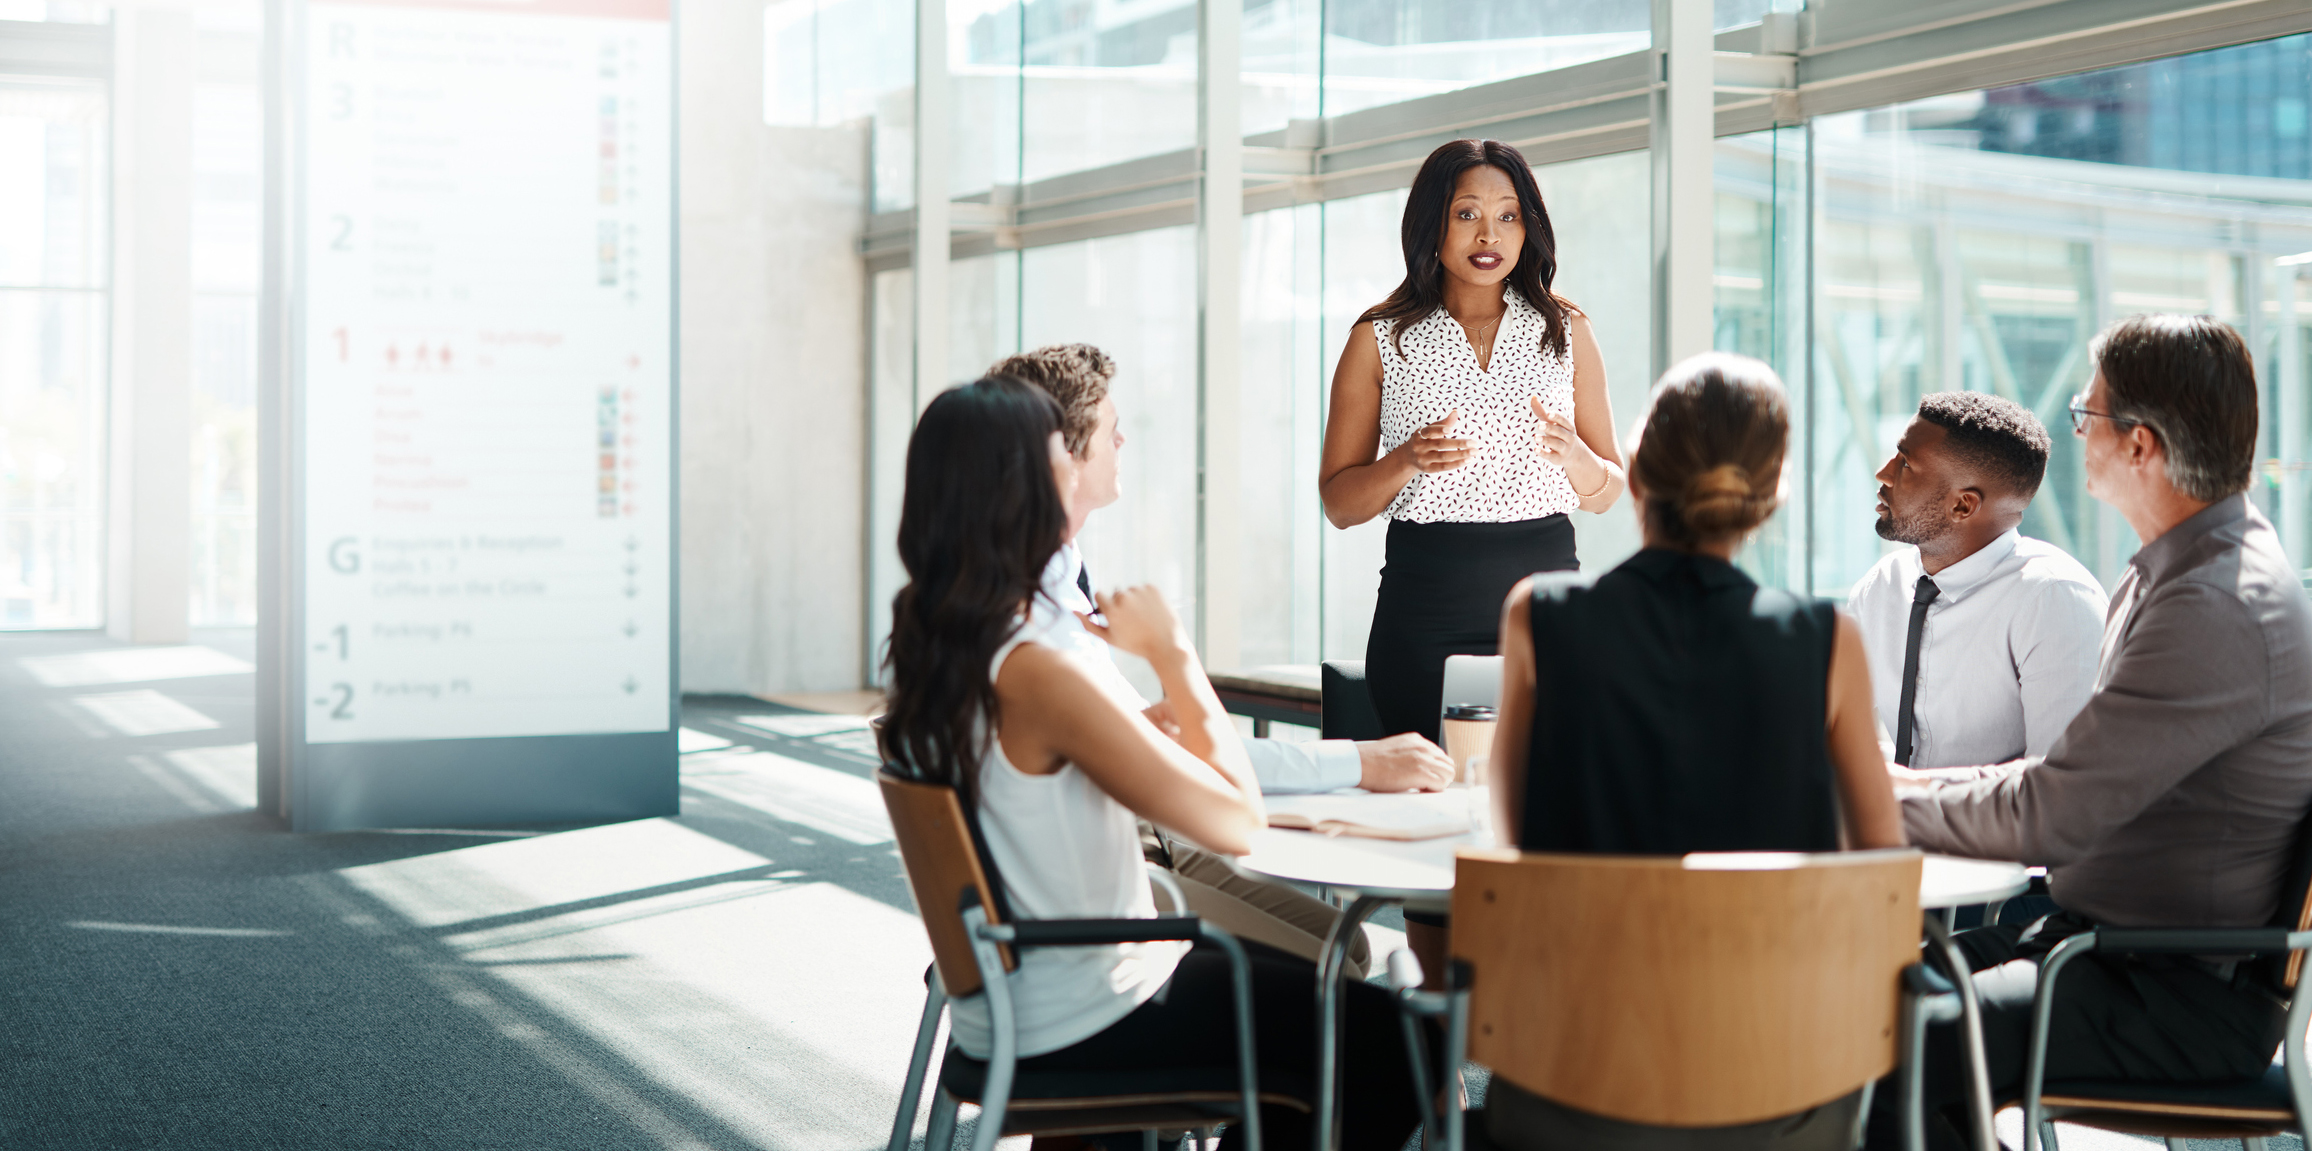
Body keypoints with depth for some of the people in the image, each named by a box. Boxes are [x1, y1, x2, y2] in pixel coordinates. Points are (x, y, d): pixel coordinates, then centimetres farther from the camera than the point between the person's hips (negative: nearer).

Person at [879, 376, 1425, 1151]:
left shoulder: (919, 648, 0)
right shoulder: (1036, 672, -28)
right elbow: (1235, 819, -24)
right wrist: (1172, 652, -13)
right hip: (1082, 1026, -9)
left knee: (1300, 985, 27)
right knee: (1397, 1039, 1)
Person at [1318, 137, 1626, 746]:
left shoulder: (1567, 331, 10)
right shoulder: (1380, 338, 5)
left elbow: (1607, 493, 13)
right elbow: (1338, 502, 5)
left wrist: (1575, 456, -9)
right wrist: (1407, 461, -14)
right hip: (1425, 612, -1)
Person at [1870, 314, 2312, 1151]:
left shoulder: (2220, 610, -22)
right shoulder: (2178, 571, 12)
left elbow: (2049, 819, -22)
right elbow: (2087, 774, 21)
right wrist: (1925, 784, 11)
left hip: (2189, 996, -10)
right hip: (2107, 939, 10)